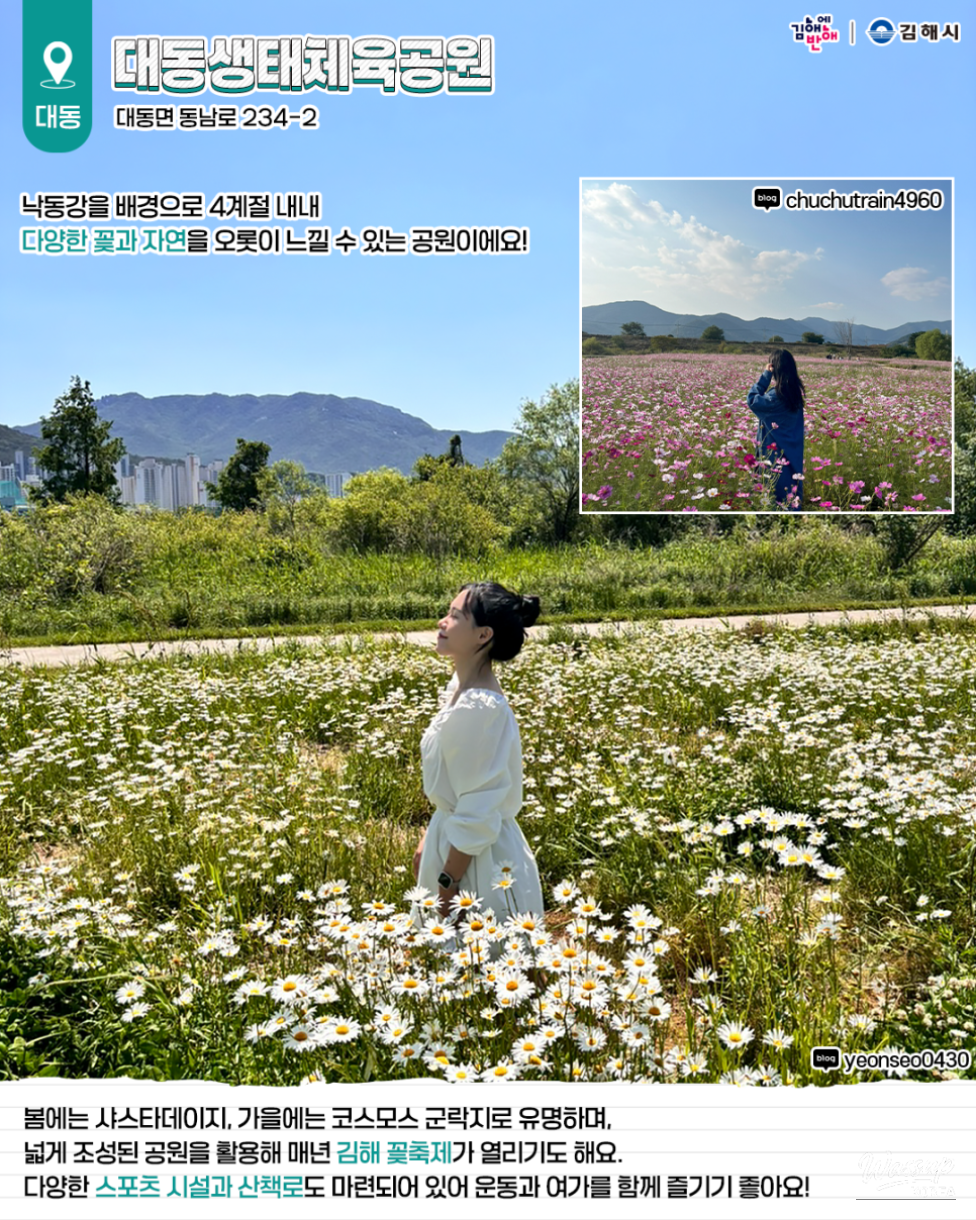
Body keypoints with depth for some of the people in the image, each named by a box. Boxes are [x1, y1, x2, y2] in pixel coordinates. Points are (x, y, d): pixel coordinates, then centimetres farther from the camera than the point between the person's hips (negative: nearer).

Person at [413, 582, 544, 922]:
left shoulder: (479, 707, -26)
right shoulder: (460, 686, 1)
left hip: (478, 856, -9)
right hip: (451, 838, 9)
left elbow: (477, 813, -23)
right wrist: (429, 839, 17)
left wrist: (447, 885, -16)